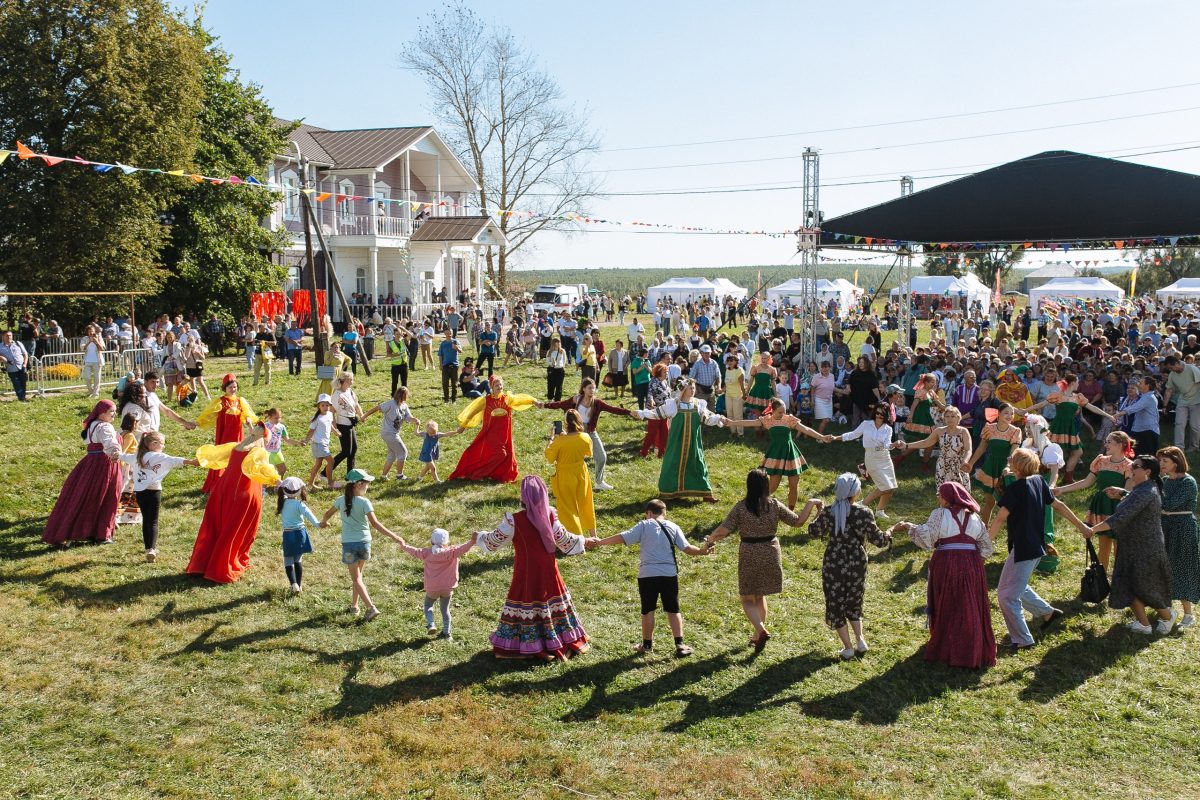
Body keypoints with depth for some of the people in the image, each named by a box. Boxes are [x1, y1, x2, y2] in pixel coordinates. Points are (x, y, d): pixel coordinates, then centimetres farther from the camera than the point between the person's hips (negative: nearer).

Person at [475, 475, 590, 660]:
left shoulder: (514, 520, -17)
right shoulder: (550, 515, -9)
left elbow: (492, 542, -6)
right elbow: (565, 540, 0)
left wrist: (479, 537, 14)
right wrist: (583, 541, 17)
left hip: (525, 574, -3)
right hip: (548, 573, 3)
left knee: (523, 607, 9)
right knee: (554, 604, 17)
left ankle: (525, 645, 16)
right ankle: (564, 641, 28)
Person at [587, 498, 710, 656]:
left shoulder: (644, 526, 0)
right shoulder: (673, 527, 7)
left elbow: (623, 537, -7)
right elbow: (686, 548, 2)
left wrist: (599, 542, -4)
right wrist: (702, 551, 18)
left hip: (647, 575, -2)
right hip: (669, 574, 2)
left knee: (648, 610, 10)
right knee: (673, 610, 10)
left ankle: (647, 644, 21)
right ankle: (680, 644, 5)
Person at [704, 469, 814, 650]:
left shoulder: (741, 507, -13)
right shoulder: (775, 505, -8)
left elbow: (724, 530, -15)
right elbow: (797, 521, -3)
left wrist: (709, 540, 3)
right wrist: (810, 504, 6)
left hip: (749, 557, -3)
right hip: (770, 555, 3)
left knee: (747, 599, 10)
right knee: (760, 596, 22)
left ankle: (761, 630, -12)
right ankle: (757, 635, 29)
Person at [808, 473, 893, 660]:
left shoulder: (828, 512, -10)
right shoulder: (864, 513, -14)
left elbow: (814, 530, 7)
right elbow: (878, 540, -7)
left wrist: (819, 513, 24)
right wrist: (889, 533, 14)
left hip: (833, 564, -1)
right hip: (857, 563, 1)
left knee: (836, 604, 13)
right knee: (854, 602, 24)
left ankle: (848, 648, 16)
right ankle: (860, 641, 18)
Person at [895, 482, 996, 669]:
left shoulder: (940, 514, -5)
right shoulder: (974, 517, 11)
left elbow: (926, 537, -14)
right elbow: (987, 549, 11)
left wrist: (910, 527, -1)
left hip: (946, 564, -3)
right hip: (971, 567, 4)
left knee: (946, 609, 9)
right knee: (971, 610, 11)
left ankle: (945, 651, 18)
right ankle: (976, 652, 16)